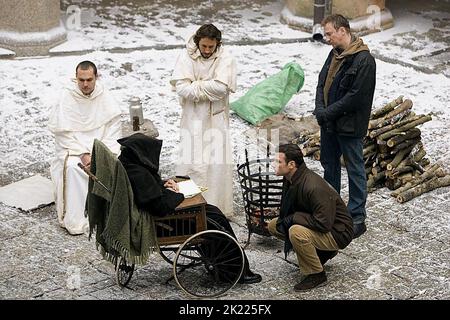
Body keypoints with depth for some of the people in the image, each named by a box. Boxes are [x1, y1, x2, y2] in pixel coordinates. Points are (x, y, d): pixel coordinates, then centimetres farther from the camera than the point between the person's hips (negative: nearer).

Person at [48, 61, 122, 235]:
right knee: (72, 168, -33)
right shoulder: (66, 97, -7)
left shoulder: (105, 97, 0)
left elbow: (113, 130, 0)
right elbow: (64, 133, -10)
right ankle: (75, 221, -27)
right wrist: (83, 154, -19)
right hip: (72, 148, -2)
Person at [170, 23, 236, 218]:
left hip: (217, 118, 0)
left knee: (218, 161, 2)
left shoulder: (225, 58, -7)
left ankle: (219, 208, 13)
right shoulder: (186, 57, -4)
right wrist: (208, 89, -16)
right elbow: (181, 87, -15)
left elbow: (221, 87, -19)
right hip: (193, 117, 0)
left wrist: (196, 85, -11)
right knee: (191, 160, 0)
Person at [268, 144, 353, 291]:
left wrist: (292, 218, -25)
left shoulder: (314, 188, -32)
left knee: (296, 232, -34)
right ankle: (322, 252, 13)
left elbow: (324, 224, -33)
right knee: (273, 225, 6)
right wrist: (284, 221, -8)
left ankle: (316, 274, -10)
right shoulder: (290, 180, -3)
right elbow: (288, 210, 14)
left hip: (337, 233, -9)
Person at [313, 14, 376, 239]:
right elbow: (322, 83, 14)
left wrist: (328, 112, -17)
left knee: (355, 170, 2)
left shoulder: (364, 60, -18)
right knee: (329, 165, 19)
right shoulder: (335, 54, 9)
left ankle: (357, 218, 11)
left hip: (350, 126, -9)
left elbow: (356, 96, -21)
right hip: (329, 123, 9)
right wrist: (320, 108, -4)